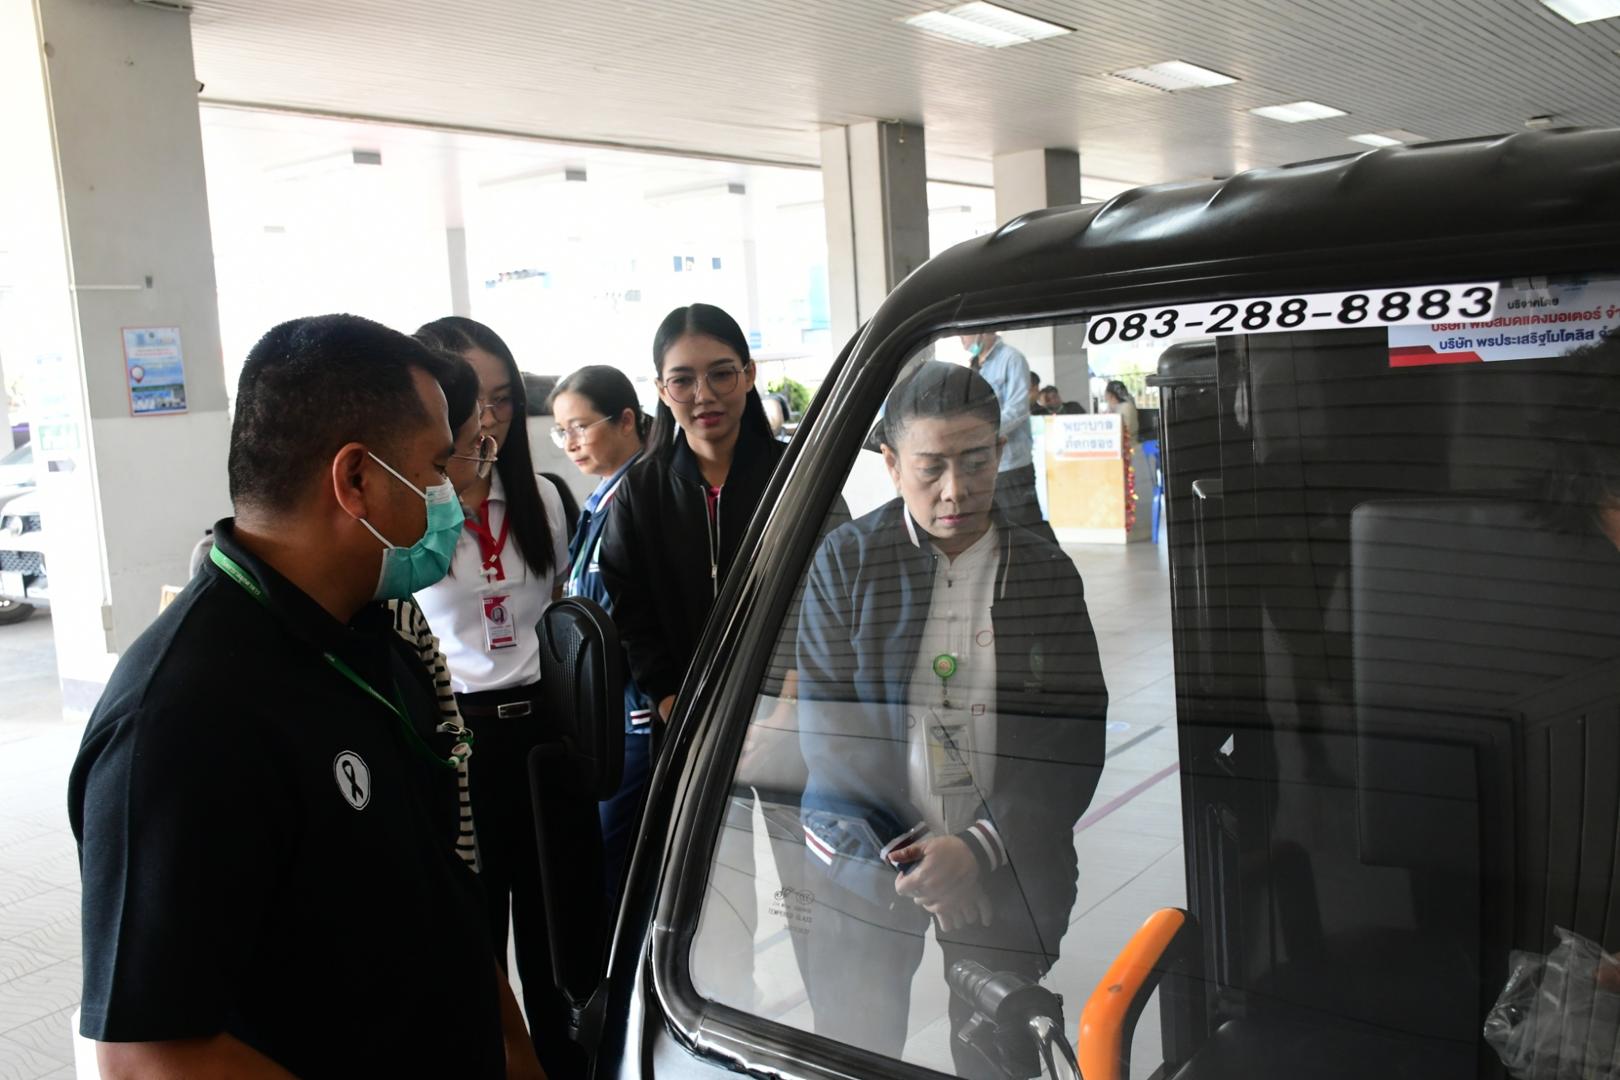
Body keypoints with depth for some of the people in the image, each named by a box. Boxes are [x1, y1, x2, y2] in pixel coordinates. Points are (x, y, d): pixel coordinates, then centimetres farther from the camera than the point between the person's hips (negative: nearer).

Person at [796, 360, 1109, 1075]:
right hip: (869, 869, -1)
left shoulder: (1048, 572, 1)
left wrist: (980, 850, -15)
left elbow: (1075, 740, -3)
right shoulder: (846, 561, -3)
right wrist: (906, 862, -13)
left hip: (1008, 875, 1)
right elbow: (826, 734, -6)